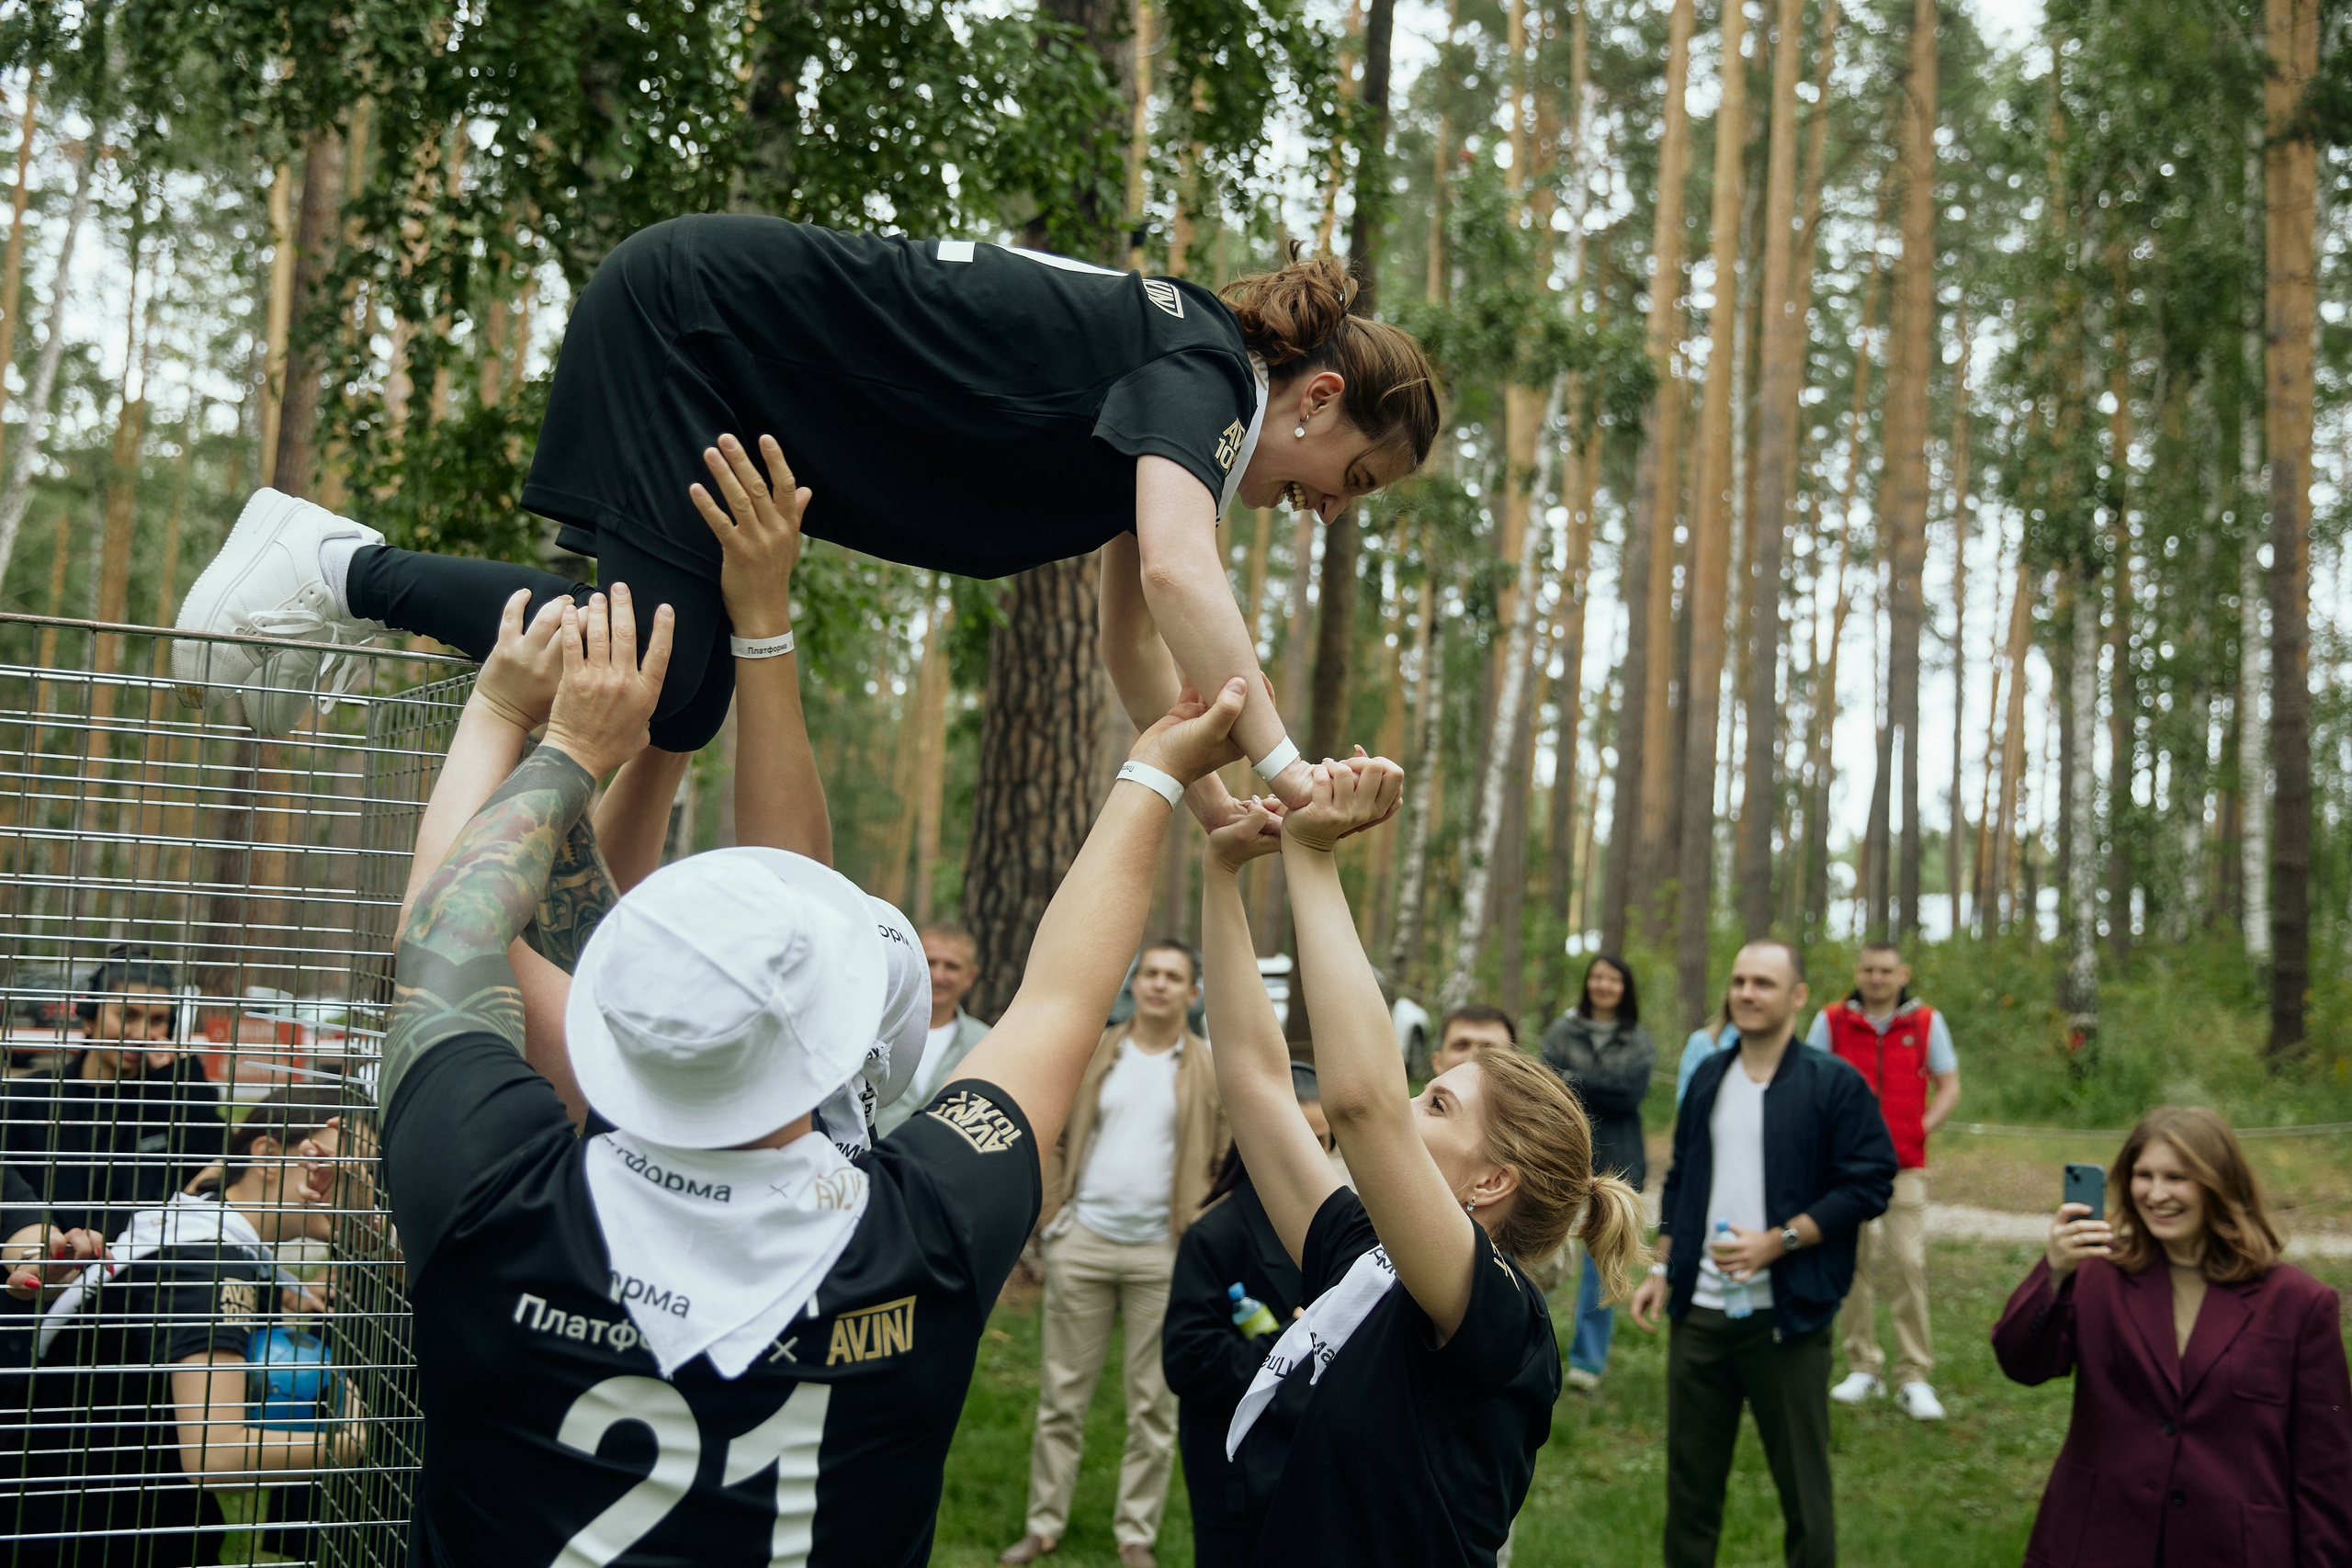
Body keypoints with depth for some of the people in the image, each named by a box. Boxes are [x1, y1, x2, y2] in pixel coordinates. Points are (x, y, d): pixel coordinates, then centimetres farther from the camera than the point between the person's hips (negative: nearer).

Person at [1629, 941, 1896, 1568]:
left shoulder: (1835, 1084, -6)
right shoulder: (1709, 1076, 11)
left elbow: (1868, 1185, -11)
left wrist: (1777, 1242, -17)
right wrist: (1662, 1267, 12)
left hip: (1787, 1315, -5)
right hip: (1699, 1311, 5)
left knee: (1803, 1484, 4)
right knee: (1690, 1475, 11)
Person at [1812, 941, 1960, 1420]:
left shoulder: (1927, 1022, 6)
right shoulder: (1831, 1021, 5)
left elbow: (1948, 1087, 10)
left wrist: (1919, 1130, -3)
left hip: (1905, 1167, -1)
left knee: (1908, 1265, -7)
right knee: (1853, 1264, 5)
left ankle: (1914, 1379, 0)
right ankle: (1863, 1368, 16)